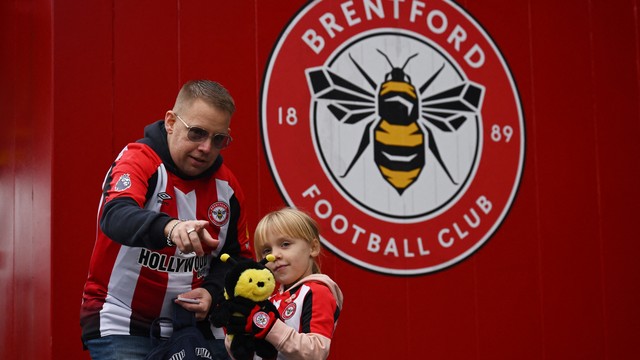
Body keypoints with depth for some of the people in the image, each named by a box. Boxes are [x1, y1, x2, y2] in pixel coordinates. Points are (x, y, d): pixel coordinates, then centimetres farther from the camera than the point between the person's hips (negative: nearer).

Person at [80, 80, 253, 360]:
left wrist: (211, 292, -8)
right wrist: (169, 227, -52)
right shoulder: (139, 160, -13)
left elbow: (237, 256, 12)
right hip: (122, 324, -5)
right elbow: (116, 216, -33)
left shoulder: (227, 185, 3)